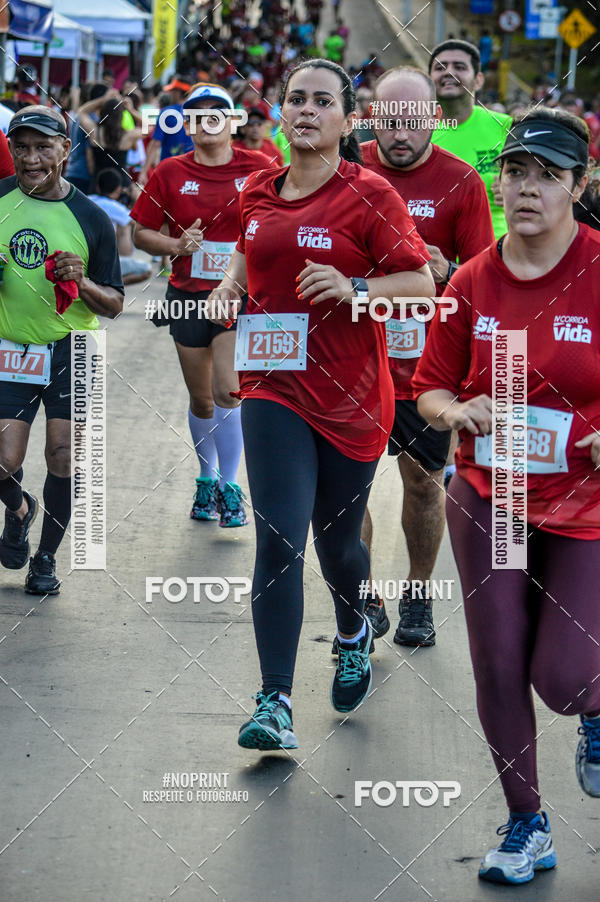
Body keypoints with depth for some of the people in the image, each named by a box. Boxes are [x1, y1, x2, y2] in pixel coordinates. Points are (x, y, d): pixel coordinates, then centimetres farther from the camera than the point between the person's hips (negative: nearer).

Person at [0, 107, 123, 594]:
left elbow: (115, 305, -2)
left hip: (72, 351, -1)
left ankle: (46, 558, 17)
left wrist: (81, 283, -22)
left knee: (65, 457, -5)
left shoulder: (91, 219, -6)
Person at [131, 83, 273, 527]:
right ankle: (207, 478, 33)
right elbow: (141, 232, 6)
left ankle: (230, 487, -3)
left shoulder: (258, 167, -2)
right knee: (201, 399, 12)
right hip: (189, 296, 3)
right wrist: (176, 245, -12)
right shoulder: (171, 173, 1)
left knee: (227, 391, -16)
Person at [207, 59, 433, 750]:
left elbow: (421, 282, -8)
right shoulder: (258, 192, 7)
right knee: (278, 540, -11)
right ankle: (274, 704, -12)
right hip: (274, 387, 2)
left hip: (351, 394, -2)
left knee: (336, 542, 12)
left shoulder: (369, 194, -8)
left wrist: (353, 288, -23)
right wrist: (230, 286, 8)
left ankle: (353, 634, 47)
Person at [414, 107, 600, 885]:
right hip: (487, 499, 3)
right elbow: (430, 389, 10)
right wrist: (457, 411, -12)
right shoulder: (473, 282, 0)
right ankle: (525, 827, 22)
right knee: (498, 668, 4)